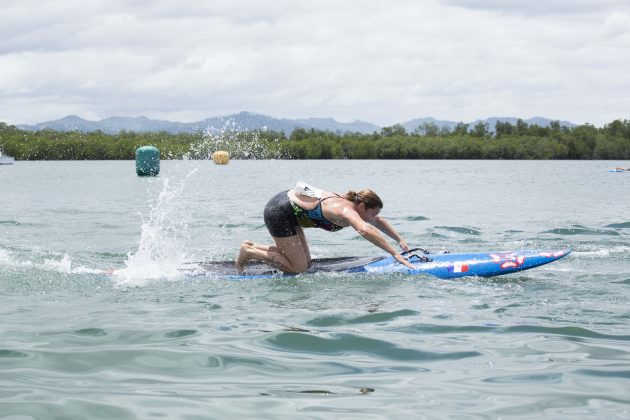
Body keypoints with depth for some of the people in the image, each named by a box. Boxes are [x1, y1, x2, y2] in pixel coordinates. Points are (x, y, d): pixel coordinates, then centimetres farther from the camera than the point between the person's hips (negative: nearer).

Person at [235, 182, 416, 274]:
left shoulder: (349, 203, 3)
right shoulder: (347, 211, -25)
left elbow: (379, 222, 19)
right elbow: (366, 230, -46)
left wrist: (400, 240, 9)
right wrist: (395, 253, -47)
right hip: (278, 213, -10)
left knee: (305, 263, 14)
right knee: (298, 268, -6)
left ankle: (252, 247, 17)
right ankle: (248, 253, 1)